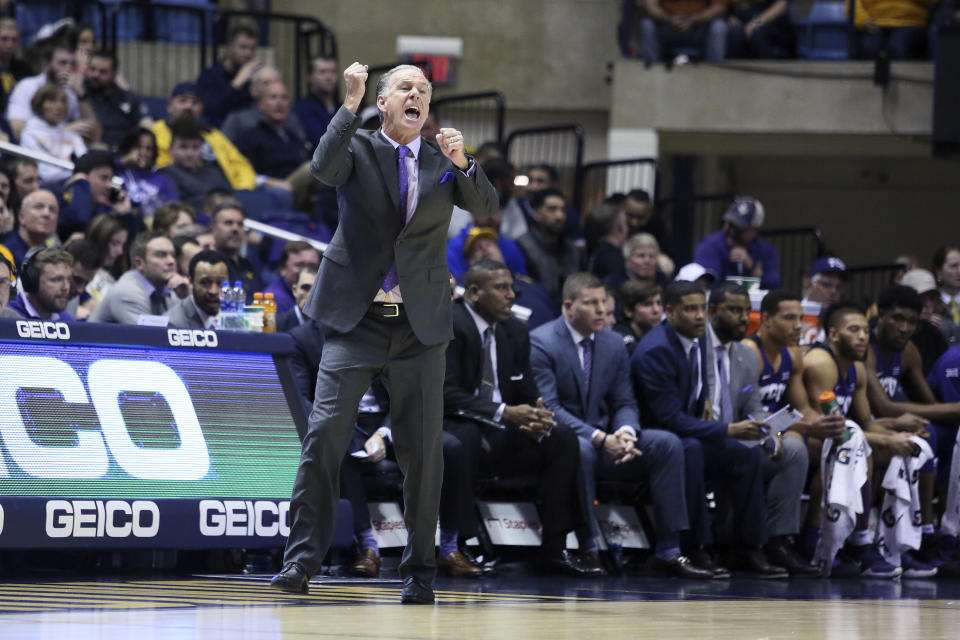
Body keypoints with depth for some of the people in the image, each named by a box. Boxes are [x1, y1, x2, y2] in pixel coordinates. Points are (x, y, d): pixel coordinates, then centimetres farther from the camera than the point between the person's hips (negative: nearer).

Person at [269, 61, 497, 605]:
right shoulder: (359, 148, 4)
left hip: (421, 325, 2)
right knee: (324, 434, -11)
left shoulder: (442, 161, 10)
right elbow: (324, 169, -17)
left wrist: (462, 164, -22)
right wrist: (351, 104, -24)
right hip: (357, 320, -2)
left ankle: (420, 572, 12)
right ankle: (302, 560, -7)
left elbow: (487, 207, -4)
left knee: (423, 448, 2)